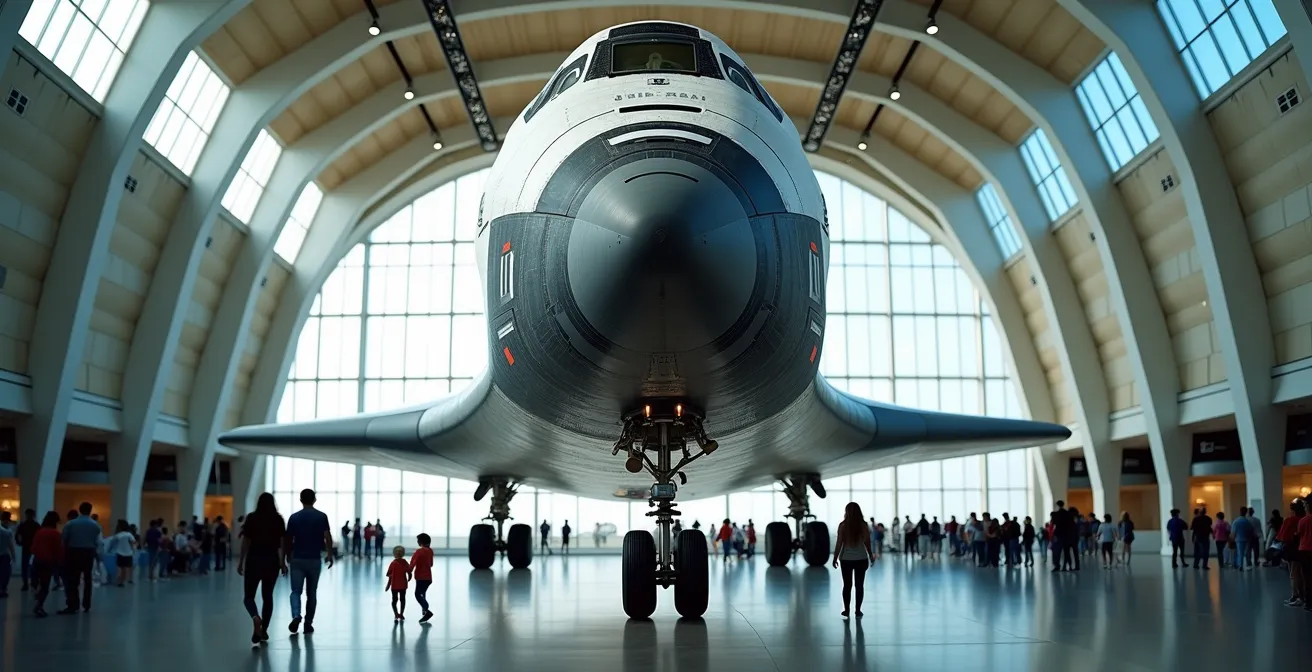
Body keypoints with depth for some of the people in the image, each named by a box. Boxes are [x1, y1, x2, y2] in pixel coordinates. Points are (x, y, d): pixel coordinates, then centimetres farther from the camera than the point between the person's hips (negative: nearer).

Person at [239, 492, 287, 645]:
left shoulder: (251, 518, -2)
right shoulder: (278, 520, 1)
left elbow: (245, 542, -3)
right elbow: (282, 543, -3)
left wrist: (240, 562, 3)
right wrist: (283, 563, 3)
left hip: (254, 560, -2)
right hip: (272, 561, 2)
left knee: (248, 596, 4)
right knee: (267, 596, 13)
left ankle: (256, 618, -25)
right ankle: (264, 630, 12)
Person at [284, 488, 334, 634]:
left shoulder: (294, 517, -1)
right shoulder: (321, 516, -2)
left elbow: (288, 540, 3)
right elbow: (328, 537, -9)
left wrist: (286, 556, 16)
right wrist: (330, 555, 2)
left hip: (298, 559, 0)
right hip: (315, 559, 0)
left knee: (296, 591, 3)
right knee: (311, 593, 11)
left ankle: (296, 616, -23)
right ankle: (308, 624, 14)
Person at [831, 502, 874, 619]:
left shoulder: (843, 525, -6)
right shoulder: (863, 525, -4)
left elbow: (839, 543, -7)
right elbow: (867, 543, -1)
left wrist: (835, 558, 2)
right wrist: (871, 556, 13)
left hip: (846, 559, 0)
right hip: (861, 559, 0)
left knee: (847, 585, 8)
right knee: (859, 585, 7)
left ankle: (846, 610, 10)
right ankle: (858, 611, 8)